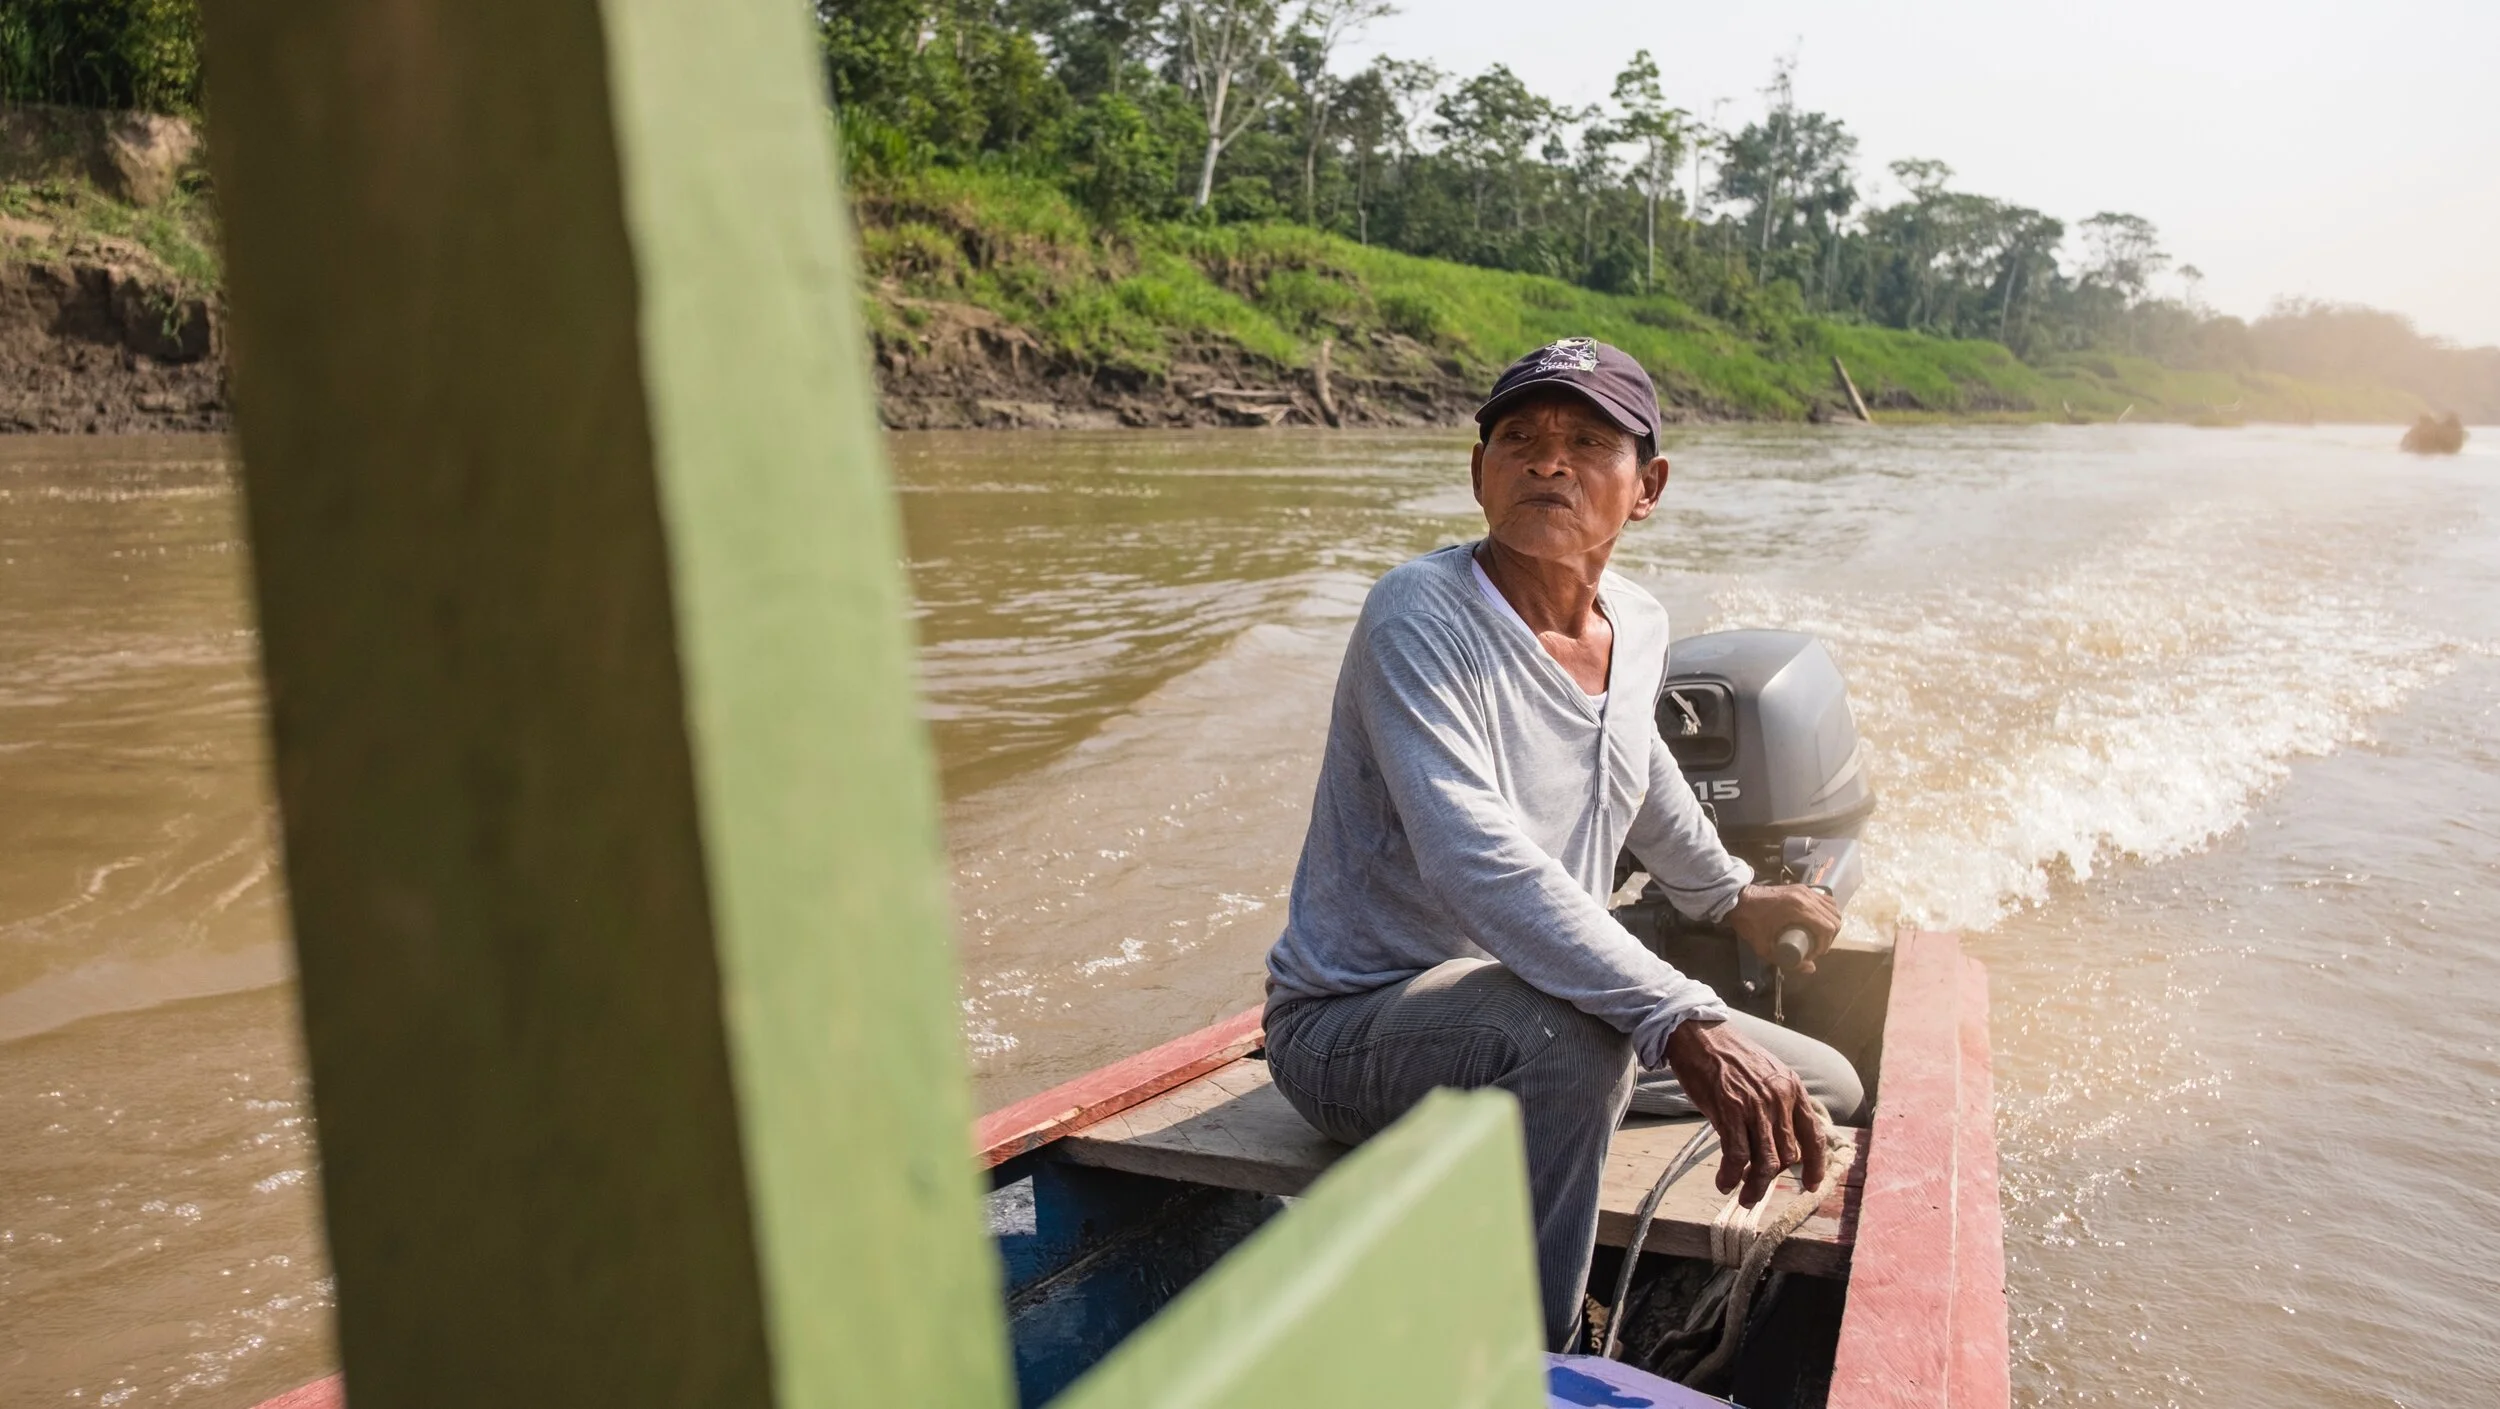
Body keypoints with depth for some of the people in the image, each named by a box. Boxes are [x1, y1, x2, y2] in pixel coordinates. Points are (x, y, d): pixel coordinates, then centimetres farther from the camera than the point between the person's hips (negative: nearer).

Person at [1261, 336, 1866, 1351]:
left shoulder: (1640, 629, 3)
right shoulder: (1420, 618, -22)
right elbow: (1479, 864, -36)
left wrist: (1730, 895, 39)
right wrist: (1684, 1024, -44)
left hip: (1542, 1009, 8)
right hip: (1349, 1027, -8)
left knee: (1825, 1094, 12)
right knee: (1564, 1037, -39)